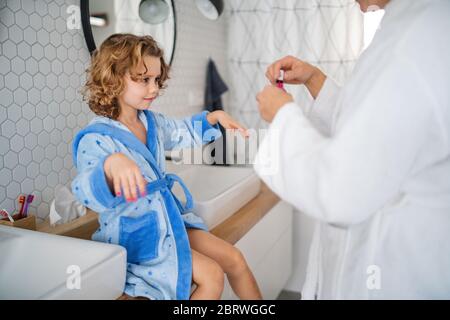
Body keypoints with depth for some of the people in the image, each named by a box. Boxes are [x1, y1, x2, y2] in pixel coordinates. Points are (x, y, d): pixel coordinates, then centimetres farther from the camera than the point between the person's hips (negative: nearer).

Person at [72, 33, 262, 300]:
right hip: (134, 235, -8)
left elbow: (183, 133, 27)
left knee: (234, 259, 7)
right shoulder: (96, 139, -21)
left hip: (169, 219, 8)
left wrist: (214, 117, 13)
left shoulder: (152, 122, 5)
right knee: (211, 276, -17)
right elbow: (90, 194, -39)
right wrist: (111, 164, -60)